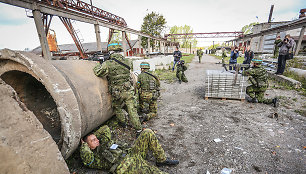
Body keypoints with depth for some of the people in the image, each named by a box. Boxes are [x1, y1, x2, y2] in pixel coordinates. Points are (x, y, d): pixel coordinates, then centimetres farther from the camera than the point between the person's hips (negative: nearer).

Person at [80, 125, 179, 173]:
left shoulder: (104, 143, 24)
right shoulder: (94, 158, 4)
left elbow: (105, 128, 28)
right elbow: (86, 156, -19)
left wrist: (93, 135, 25)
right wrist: (84, 145, -2)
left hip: (131, 153, 8)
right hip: (125, 166, -8)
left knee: (148, 133, -7)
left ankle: (162, 160, 1)